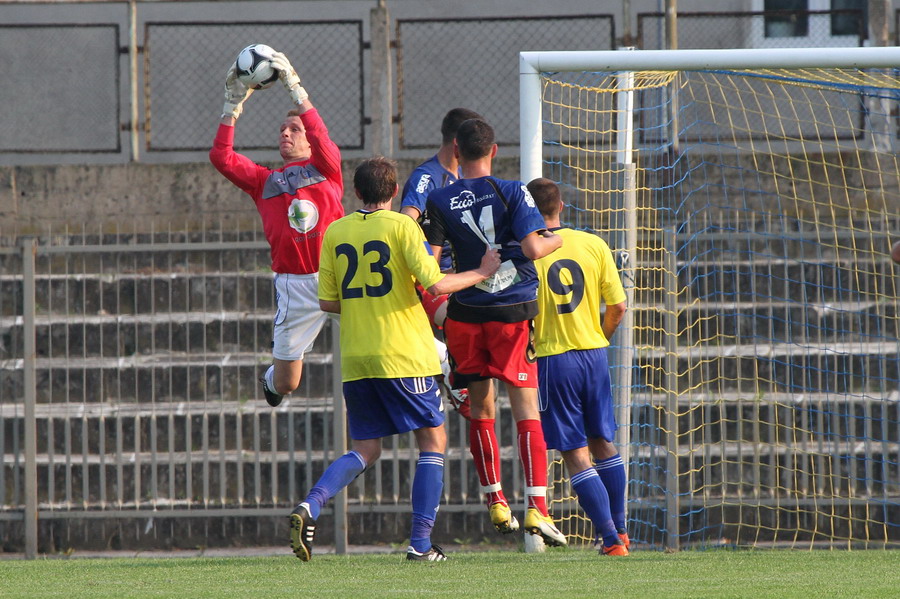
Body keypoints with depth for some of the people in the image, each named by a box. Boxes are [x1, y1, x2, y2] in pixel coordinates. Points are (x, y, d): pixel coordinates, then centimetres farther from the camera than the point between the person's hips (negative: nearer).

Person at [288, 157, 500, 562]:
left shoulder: (335, 233, 7)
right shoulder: (402, 226, -6)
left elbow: (328, 302, 9)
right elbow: (435, 285, -14)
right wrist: (482, 273, 1)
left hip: (355, 361, 5)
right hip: (404, 357, -5)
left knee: (364, 451, 12)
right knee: (433, 441, 7)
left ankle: (310, 506, -13)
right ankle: (421, 542, -1)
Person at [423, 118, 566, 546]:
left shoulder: (440, 201, -1)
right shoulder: (512, 193, -6)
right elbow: (532, 248, -15)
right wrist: (555, 240, 7)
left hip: (464, 316, 2)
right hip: (513, 313, -2)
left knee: (480, 409, 14)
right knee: (526, 409, -2)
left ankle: (495, 503, 15)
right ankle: (536, 507, -13)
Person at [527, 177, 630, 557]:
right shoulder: (593, 245, 0)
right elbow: (618, 307, 2)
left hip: (552, 358, -4)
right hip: (593, 354, 4)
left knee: (576, 455, 0)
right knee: (603, 442, 21)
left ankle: (611, 539, -6)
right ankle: (619, 529, 27)